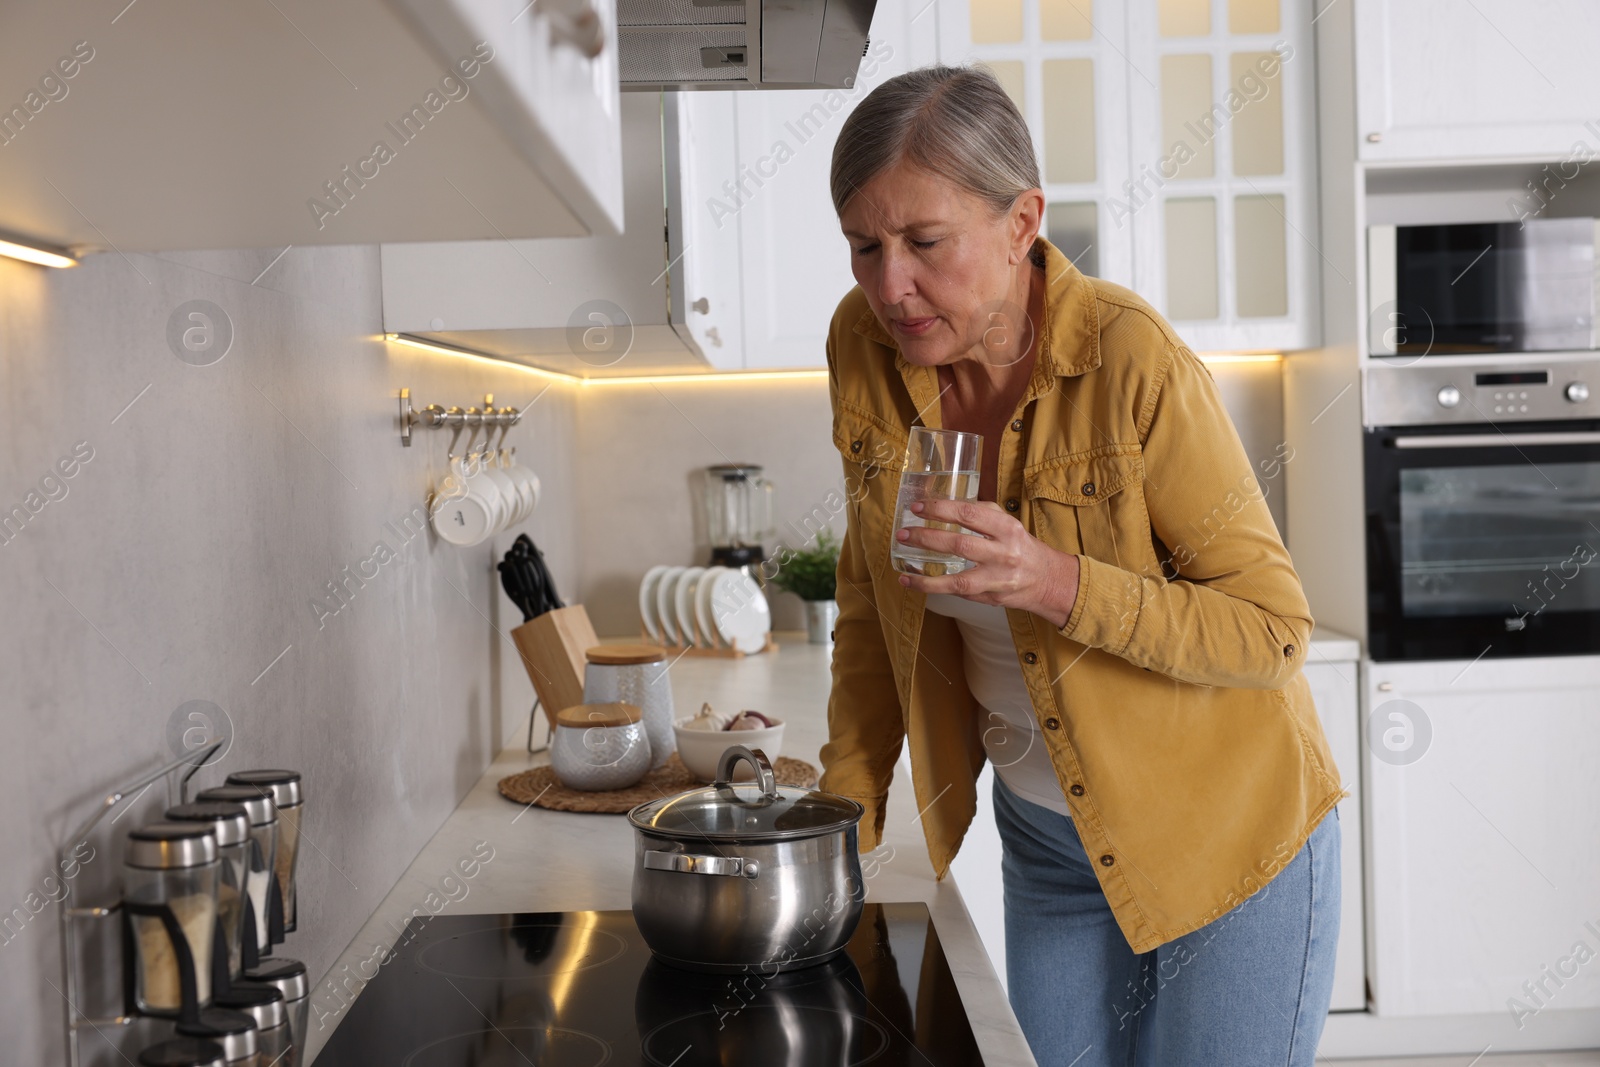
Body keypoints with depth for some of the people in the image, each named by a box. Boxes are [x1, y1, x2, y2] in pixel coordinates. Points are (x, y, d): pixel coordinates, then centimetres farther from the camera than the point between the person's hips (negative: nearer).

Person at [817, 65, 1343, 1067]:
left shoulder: (1133, 360, -24)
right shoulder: (866, 345, -9)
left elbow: (1273, 628, -18)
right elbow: (873, 600, 3)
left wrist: (1056, 583, -33)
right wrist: (843, 826, 2)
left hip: (1228, 840, -4)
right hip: (1046, 844, 5)